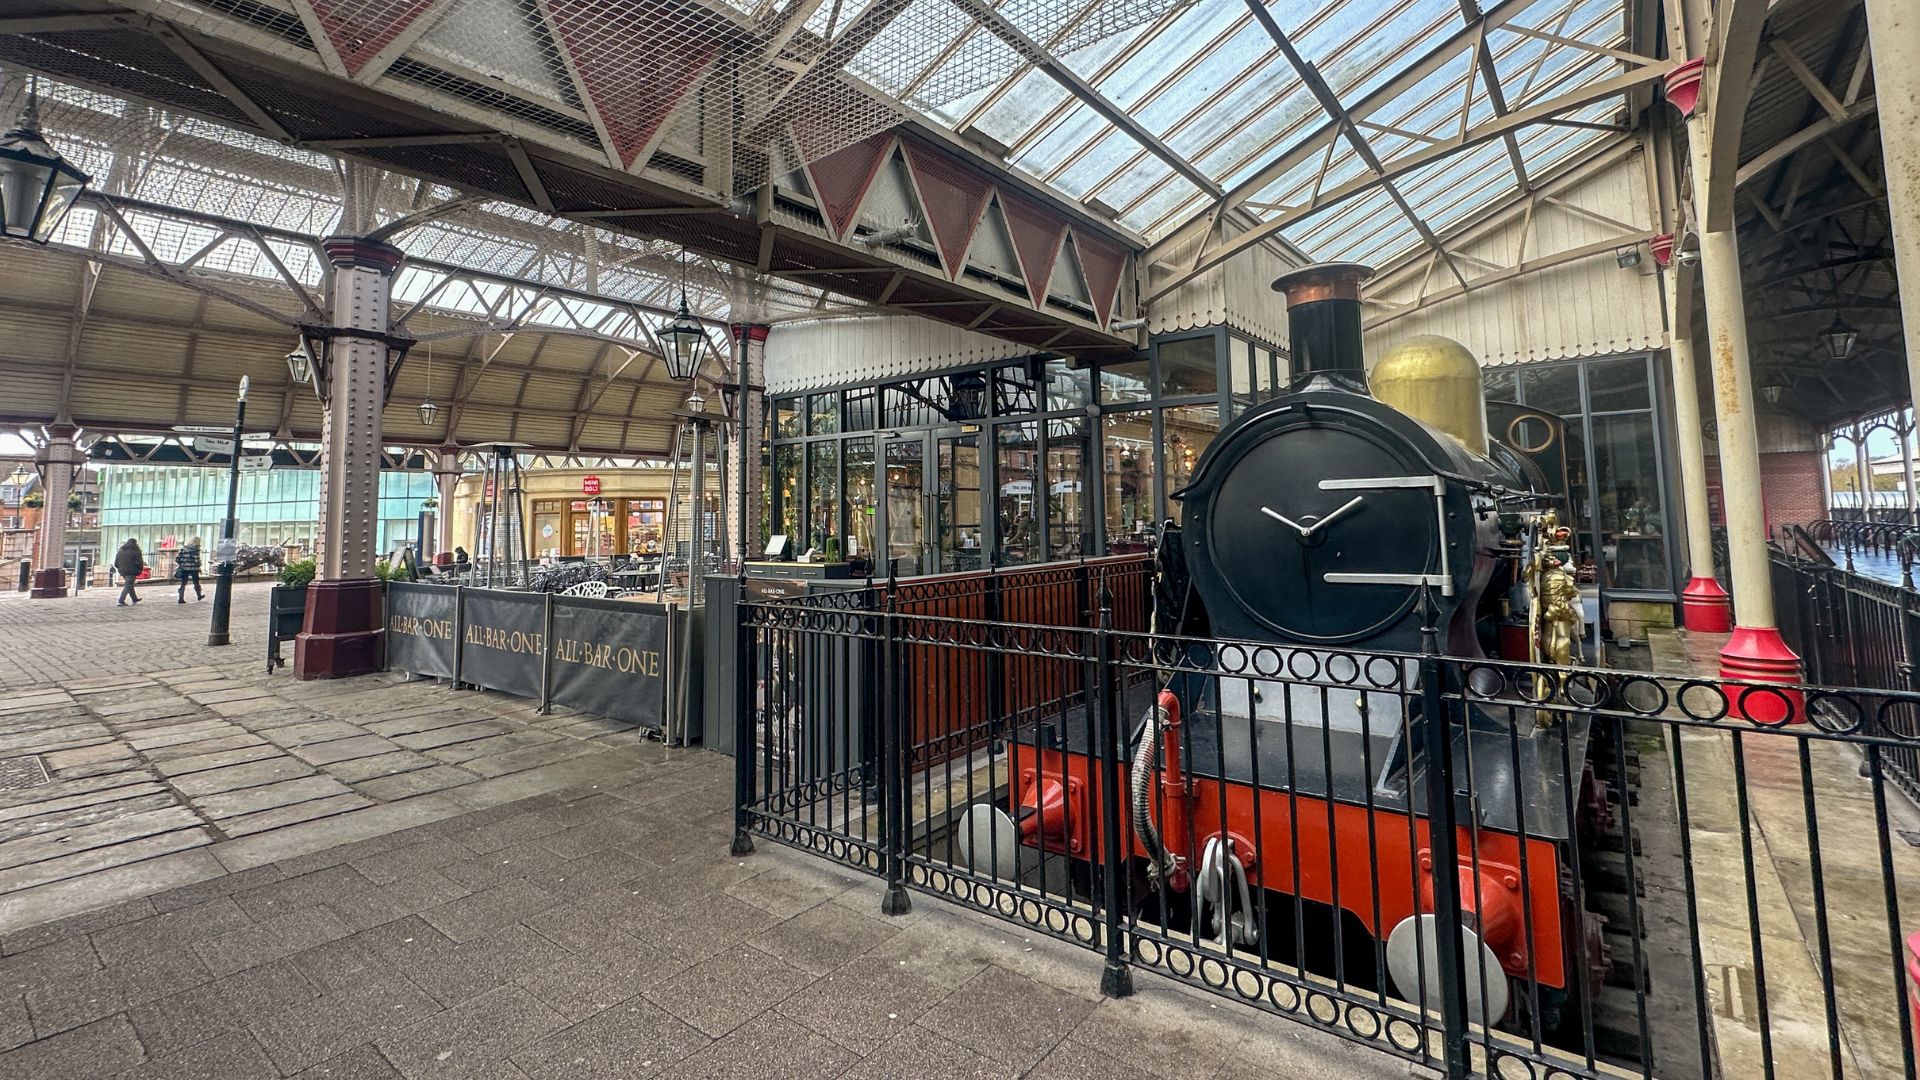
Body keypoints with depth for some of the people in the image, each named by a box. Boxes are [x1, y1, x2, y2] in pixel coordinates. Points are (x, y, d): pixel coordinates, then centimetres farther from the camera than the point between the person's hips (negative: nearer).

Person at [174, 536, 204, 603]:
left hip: (184, 568, 4)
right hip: (193, 568, -4)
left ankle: (181, 598, 1)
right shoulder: (196, 549, -8)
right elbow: (197, 559, -13)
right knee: (196, 582, 12)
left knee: (183, 584, 6)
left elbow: (177, 559, 6)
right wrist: (199, 567, -1)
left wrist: (181, 565, 17)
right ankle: (199, 596, 28)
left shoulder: (183, 548, 7)